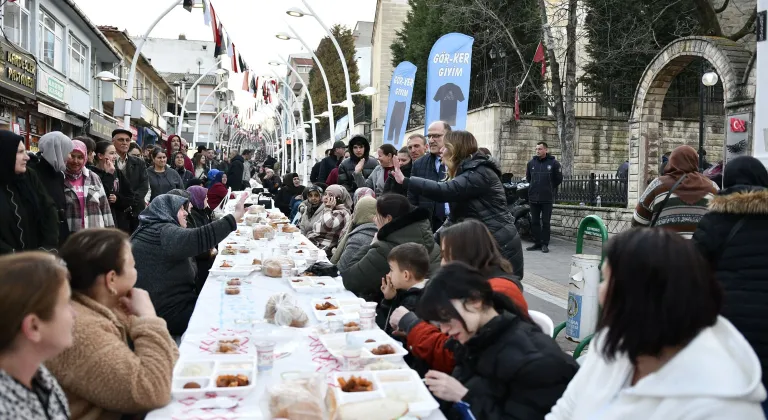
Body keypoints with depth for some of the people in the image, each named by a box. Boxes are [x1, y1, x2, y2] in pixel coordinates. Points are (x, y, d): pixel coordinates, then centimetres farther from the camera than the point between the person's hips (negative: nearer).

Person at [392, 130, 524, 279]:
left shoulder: (479, 172, -16)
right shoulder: (465, 172, 15)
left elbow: (444, 191, -29)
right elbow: (455, 215, 14)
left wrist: (405, 181, -25)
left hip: (500, 247, -9)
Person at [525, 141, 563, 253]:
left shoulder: (554, 163, -4)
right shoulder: (531, 163, 7)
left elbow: (559, 179, 5)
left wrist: (550, 188, 9)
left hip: (547, 198, -4)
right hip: (533, 198, 4)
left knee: (545, 222, 0)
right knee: (534, 222, 7)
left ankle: (545, 244, 7)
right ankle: (537, 243, 16)